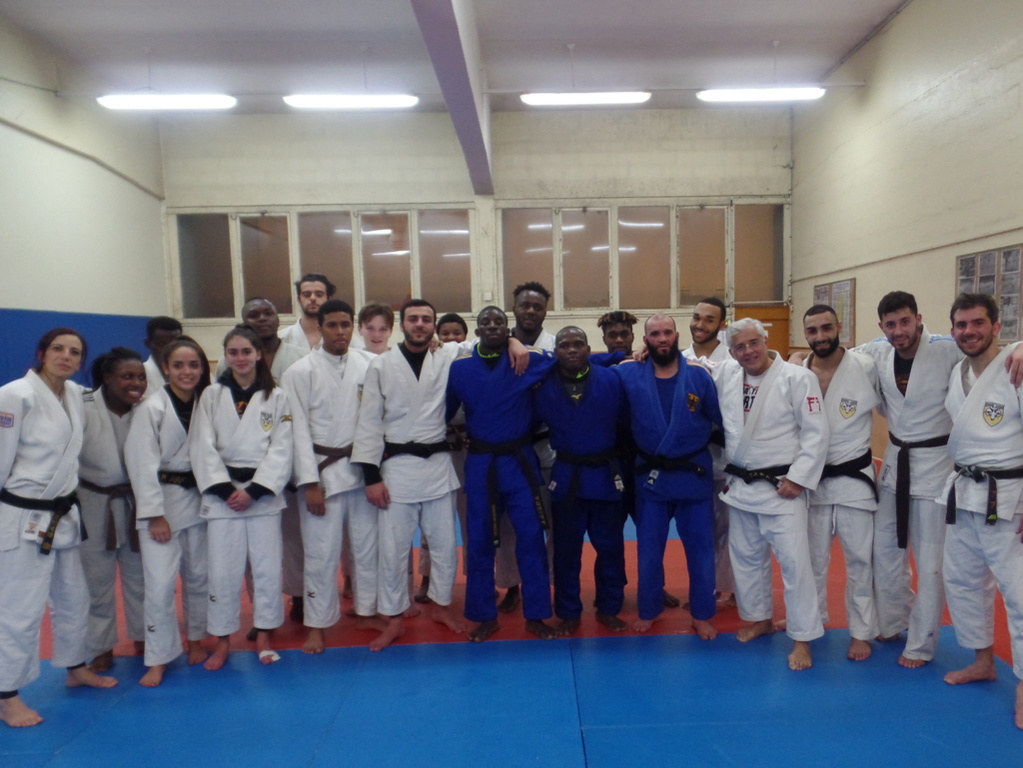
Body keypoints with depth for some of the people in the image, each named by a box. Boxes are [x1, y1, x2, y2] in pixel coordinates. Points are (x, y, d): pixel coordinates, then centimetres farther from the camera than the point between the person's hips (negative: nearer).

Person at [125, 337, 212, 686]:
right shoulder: (151, 408, -13)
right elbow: (143, 463, -13)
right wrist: (155, 515, -13)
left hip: (197, 497, 5)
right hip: (161, 500, -5)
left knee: (198, 575, 14)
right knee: (160, 583, -6)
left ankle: (196, 640, 33)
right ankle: (158, 659, 11)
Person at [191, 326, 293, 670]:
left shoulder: (276, 397, 2)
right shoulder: (211, 396, 3)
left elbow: (280, 450, -2)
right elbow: (203, 448, -2)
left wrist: (253, 491, -11)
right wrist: (226, 490, -12)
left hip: (263, 492, 0)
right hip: (222, 493, 0)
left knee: (267, 567, 4)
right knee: (222, 570, 2)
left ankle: (264, 635, 22)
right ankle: (222, 639, 21)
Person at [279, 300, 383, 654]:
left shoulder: (369, 364, 1)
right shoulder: (300, 372, -5)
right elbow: (299, 431, -8)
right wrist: (310, 483, -11)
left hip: (362, 466, 3)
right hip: (323, 469, -3)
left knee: (367, 544, 13)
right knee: (321, 552, 4)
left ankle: (366, 611, 31)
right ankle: (317, 624, 20)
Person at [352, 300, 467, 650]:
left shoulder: (447, 358, 2)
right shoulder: (381, 365, -2)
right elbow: (369, 423, -2)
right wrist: (372, 476, -6)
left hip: (438, 464, 2)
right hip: (396, 466, -2)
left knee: (445, 544, 12)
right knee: (392, 548, 4)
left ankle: (441, 605, 33)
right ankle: (394, 618, 22)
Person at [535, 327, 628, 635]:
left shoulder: (611, 380, -6)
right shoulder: (543, 386, -5)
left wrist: (619, 460, -2)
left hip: (606, 475, 0)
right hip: (565, 477, 0)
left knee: (610, 547, 12)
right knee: (566, 550, 11)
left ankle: (608, 609, 31)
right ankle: (568, 613, 27)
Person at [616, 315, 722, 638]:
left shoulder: (699, 376, -6)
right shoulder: (628, 376, -7)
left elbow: (724, 419, 1)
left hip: (694, 475, 0)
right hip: (650, 476, 0)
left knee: (700, 550, 10)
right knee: (648, 550, 13)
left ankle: (702, 615, 30)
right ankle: (649, 610, 34)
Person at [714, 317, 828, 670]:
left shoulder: (798, 377, -12)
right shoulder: (725, 374, 1)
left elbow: (816, 433, -12)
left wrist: (798, 479, -15)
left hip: (782, 487, -5)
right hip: (739, 485, 5)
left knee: (794, 560, -4)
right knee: (746, 556, 17)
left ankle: (802, 638, 11)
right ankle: (760, 618, 37)